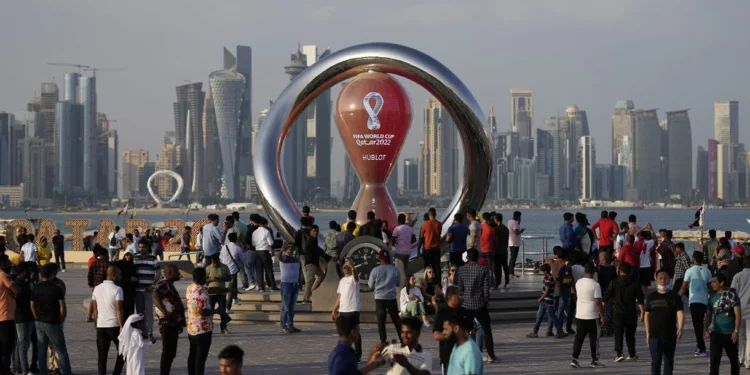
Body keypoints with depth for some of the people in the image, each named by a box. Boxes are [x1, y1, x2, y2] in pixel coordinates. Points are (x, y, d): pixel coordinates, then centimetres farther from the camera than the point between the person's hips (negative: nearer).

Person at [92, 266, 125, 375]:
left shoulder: (97, 289, 7)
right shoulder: (117, 289, -11)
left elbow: (95, 308, 12)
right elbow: (119, 310, -15)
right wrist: (122, 327, -13)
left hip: (100, 326, 5)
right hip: (114, 325, -5)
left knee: (102, 354, 8)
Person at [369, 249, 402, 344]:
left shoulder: (375, 270, -8)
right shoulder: (395, 270, -4)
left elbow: (371, 285, 1)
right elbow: (398, 283, 9)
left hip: (379, 298, -1)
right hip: (391, 297, 1)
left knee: (381, 320, 3)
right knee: (396, 319, 11)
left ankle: (383, 340, -2)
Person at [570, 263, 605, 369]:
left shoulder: (578, 283, 3)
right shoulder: (595, 285, -15)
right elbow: (598, 302, -15)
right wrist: (602, 315, -8)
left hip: (579, 315, 5)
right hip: (592, 316, -5)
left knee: (578, 338, 8)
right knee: (594, 339, 6)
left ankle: (574, 359, 0)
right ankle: (594, 361, 11)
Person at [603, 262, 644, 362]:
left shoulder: (614, 283, -3)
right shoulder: (634, 284, -1)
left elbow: (605, 298, -3)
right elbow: (640, 299, -1)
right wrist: (642, 312, 4)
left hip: (618, 313, -2)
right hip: (631, 314, 2)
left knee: (618, 334, -2)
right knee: (630, 334, 16)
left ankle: (619, 353, -18)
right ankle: (632, 354, 24)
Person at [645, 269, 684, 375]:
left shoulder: (675, 296, 1)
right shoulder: (651, 297, 7)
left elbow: (680, 313, -9)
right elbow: (647, 315, 10)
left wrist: (680, 328, -25)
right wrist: (647, 333, 4)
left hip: (670, 335, 0)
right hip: (654, 335, 0)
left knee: (669, 361, 9)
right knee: (656, 360, -6)